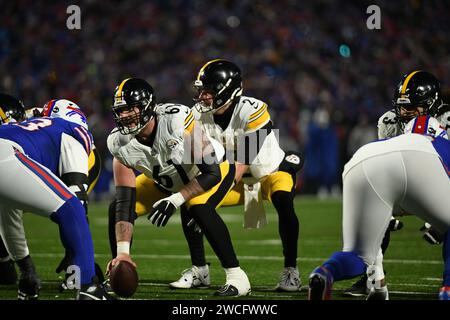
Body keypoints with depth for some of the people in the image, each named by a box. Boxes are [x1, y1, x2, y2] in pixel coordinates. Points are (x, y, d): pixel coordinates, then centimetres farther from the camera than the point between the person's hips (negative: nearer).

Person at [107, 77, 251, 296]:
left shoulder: (176, 120, -38)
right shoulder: (120, 143, -24)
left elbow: (212, 172, -31)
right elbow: (125, 202, -22)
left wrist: (176, 200, -36)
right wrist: (122, 251, -30)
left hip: (213, 168, -5)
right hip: (166, 179, 5)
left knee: (199, 208, -34)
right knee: (116, 208, -9)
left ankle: (236, 276, -22)